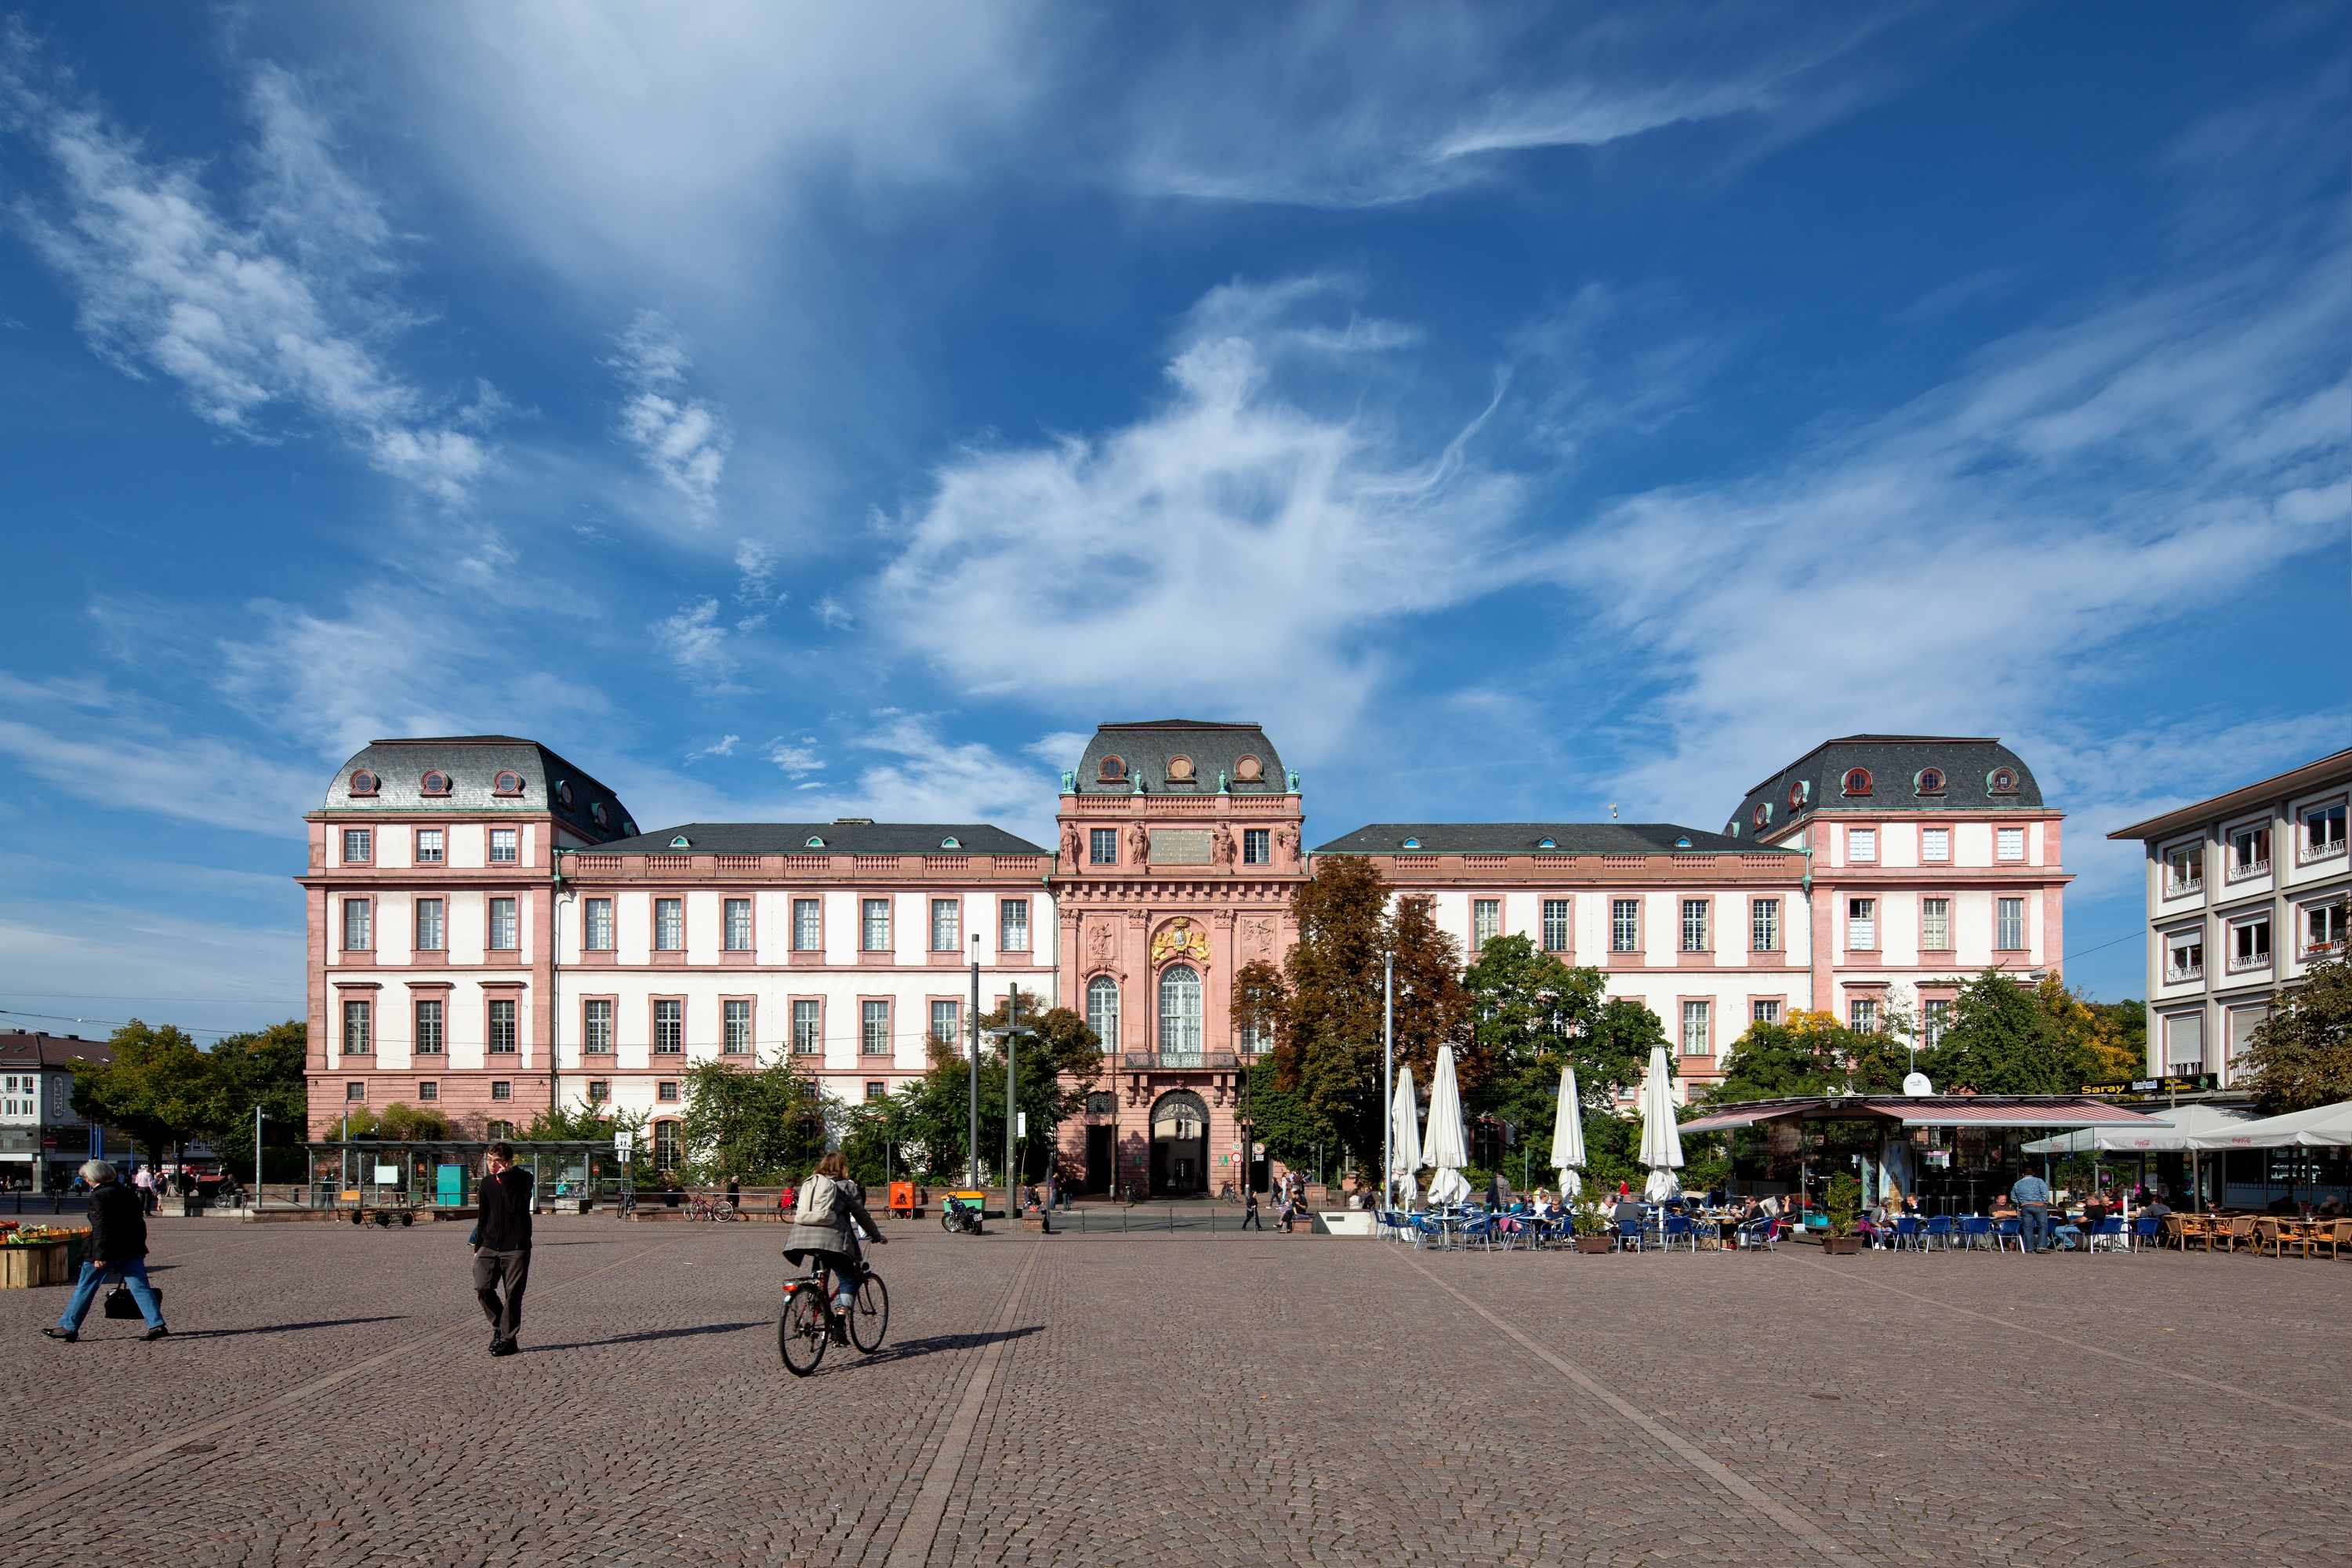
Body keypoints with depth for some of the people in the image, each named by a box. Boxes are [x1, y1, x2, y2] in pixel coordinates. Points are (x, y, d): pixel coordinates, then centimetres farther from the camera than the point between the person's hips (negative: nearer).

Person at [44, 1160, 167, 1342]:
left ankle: (69, 1327, 17)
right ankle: (157, 1324, -7)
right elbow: (139, 1222, 15)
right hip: (131, 1250, 7)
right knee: (140, 1287, 1)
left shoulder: (99, 1196, -12)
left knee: (85, 1288, 9)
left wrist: (99, 1255, -19)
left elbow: (101, 1227, -19)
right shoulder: (127, 1192, 11)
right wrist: (139, 1245, 22)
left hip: (107, 1251, -7)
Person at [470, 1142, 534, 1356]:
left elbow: (516, 1207, -22)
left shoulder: (523, 1178, -6)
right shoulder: (487, 1182, 9)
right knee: (482, 1288, -8)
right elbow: (483, 1216, 18)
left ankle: (508, 1339, 9)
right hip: (490, 1246, 5)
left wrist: (504, 1179, -20)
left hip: (516, 1247, -5)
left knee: (513, 1295, -2)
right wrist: (478, 1247, 17)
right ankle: (498, 1326, 15)